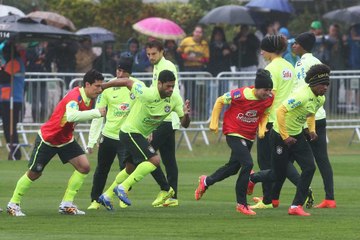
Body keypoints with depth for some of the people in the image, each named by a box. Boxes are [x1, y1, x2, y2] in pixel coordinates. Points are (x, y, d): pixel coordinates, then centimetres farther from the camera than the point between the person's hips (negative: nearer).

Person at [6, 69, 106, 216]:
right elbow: (71, 116, -53)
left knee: (84, 167, -9)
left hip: (66, 140, 7)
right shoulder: (74, 97, -31)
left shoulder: (90, 99, -5)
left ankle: (66, 204, 0)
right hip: (47, 139, -7)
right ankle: (13, 204, 23)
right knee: (34, 174, 4)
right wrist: (96, 113, -53)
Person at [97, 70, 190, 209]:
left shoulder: (175, 98, -10)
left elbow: (184, 124, -8)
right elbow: (126, 82, -16)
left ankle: (107, 195, 40)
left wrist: (186, 115, -31)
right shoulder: (147, 94, -28)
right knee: (154, 160, -23)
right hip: (130, 131, -8)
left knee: (130, 169, 22)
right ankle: (123, 188, -16)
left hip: (140, 135, 8)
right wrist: (102, 87, -7)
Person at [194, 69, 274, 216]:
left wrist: (262, 128, -4)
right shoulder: (241, 94, -22)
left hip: (249, 136, 7)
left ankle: (206, 181, 43)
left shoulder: (269, 98, -8)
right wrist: (214, 123, -6)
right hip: (234, 133, -7)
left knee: (233, 167, 17)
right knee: (247, 164, -21)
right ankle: (241, 204, -12)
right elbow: (220, 101, -7)